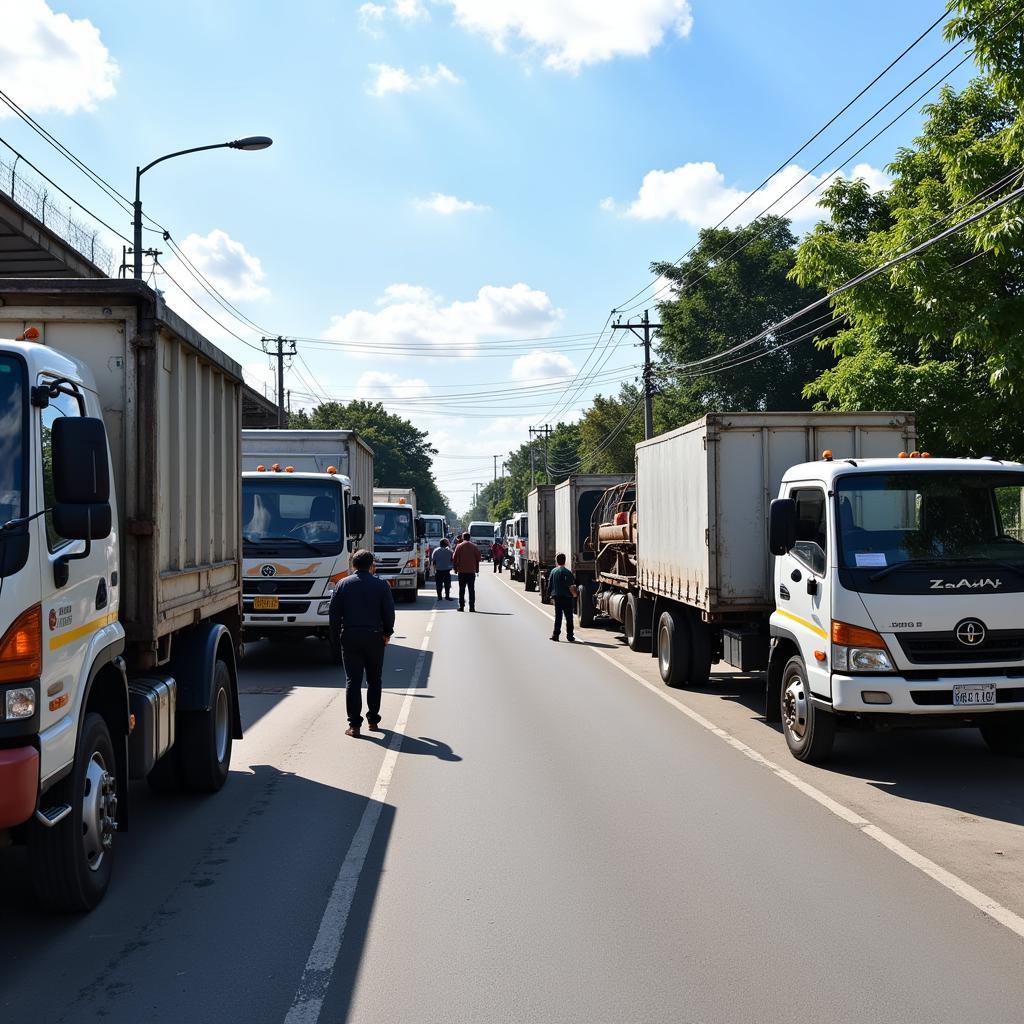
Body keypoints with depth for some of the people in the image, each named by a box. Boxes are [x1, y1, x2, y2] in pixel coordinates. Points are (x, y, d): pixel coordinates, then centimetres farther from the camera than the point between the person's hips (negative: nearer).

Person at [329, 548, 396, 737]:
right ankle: (373, 720, 18)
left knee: (353, 681, 1)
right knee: (374, 680, 14)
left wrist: (336, 634, 11)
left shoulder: (342, 585, 2)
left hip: (350, 637, 0)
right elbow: (389, 612, -1)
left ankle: (354, 725, -3)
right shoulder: (381, 585, -2)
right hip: (374, 637, 0)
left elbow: (334, 612, 1)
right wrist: (387, 633, 13)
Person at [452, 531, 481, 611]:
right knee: (471, 590, 4)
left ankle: (461, 607, 2)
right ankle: (472, 607, 1)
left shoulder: (459, 546, -3)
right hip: (472, 571, 1)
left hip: (462, 571, -1)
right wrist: (477, 570, 12)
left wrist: (455, 568, 9)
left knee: (462, 590, 5)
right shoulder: (474, 547, 2)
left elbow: (455, 559, -2)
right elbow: (478, 559, 5)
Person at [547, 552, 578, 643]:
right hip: (566, 597, -5)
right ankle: (570, 637, 3)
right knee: (569, 617, 2)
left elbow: (549, 585, 8)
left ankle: (555, 635, 9)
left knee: (558, 617, 12)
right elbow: (570, 586, -17)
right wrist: (574, 593, -1)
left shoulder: (553, 571, 4)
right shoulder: (567, 572, -11)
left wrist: (552, 596, 17)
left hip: (556, 597, 5)